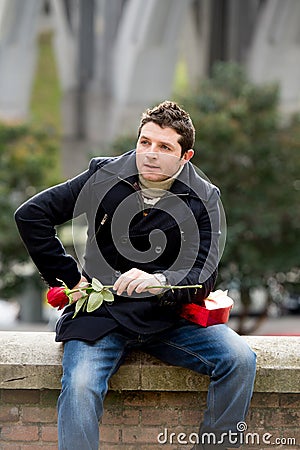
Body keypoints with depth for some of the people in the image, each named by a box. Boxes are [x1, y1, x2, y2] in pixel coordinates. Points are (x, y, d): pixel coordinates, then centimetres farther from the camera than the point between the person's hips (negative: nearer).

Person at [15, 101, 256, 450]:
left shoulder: (202, 199, 2)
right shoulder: (106, 177, 0)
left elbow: (203, 277, -8)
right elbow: (31, 215, 2)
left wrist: (160, 283, -30)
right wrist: (69, 278, 1)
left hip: (168, 319, 1)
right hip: (100, 314, -1)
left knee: (239, 359, -21)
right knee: (80, 386, -30)